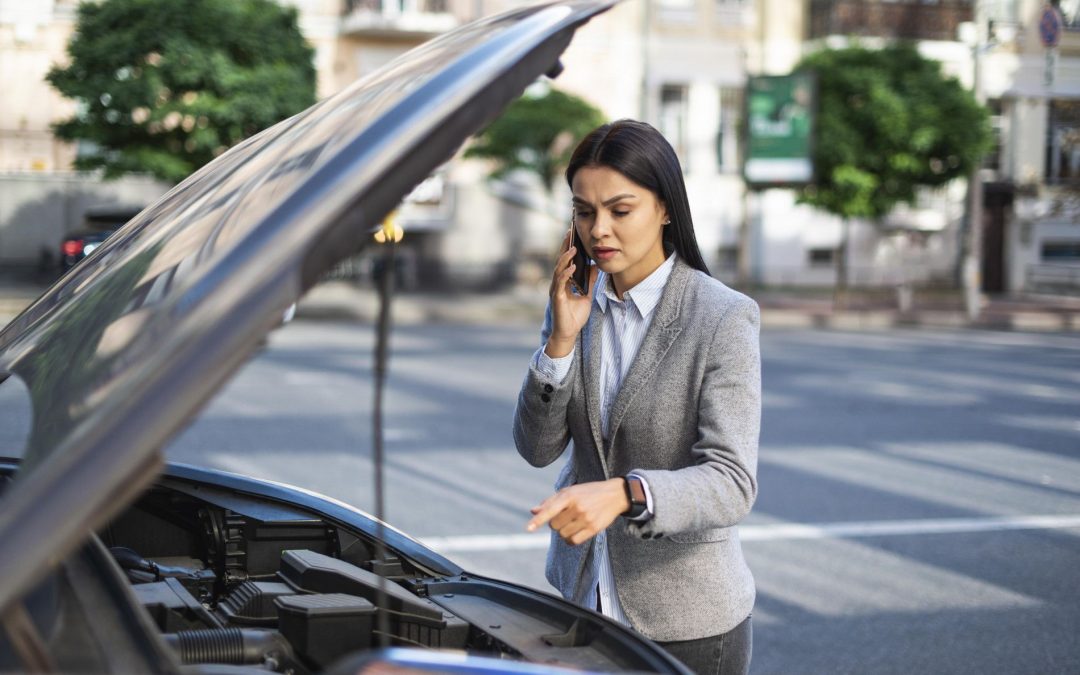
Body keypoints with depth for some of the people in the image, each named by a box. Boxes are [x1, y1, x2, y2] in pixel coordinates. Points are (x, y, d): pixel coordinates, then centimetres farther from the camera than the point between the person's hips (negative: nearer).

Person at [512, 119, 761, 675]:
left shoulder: (724, 319, -17)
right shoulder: (577, 302, 1)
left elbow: (732, 483, -24)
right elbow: (537, 449, -2)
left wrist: (622, 493, -41)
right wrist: (561, 339, -15)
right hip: (581, 594, 5)